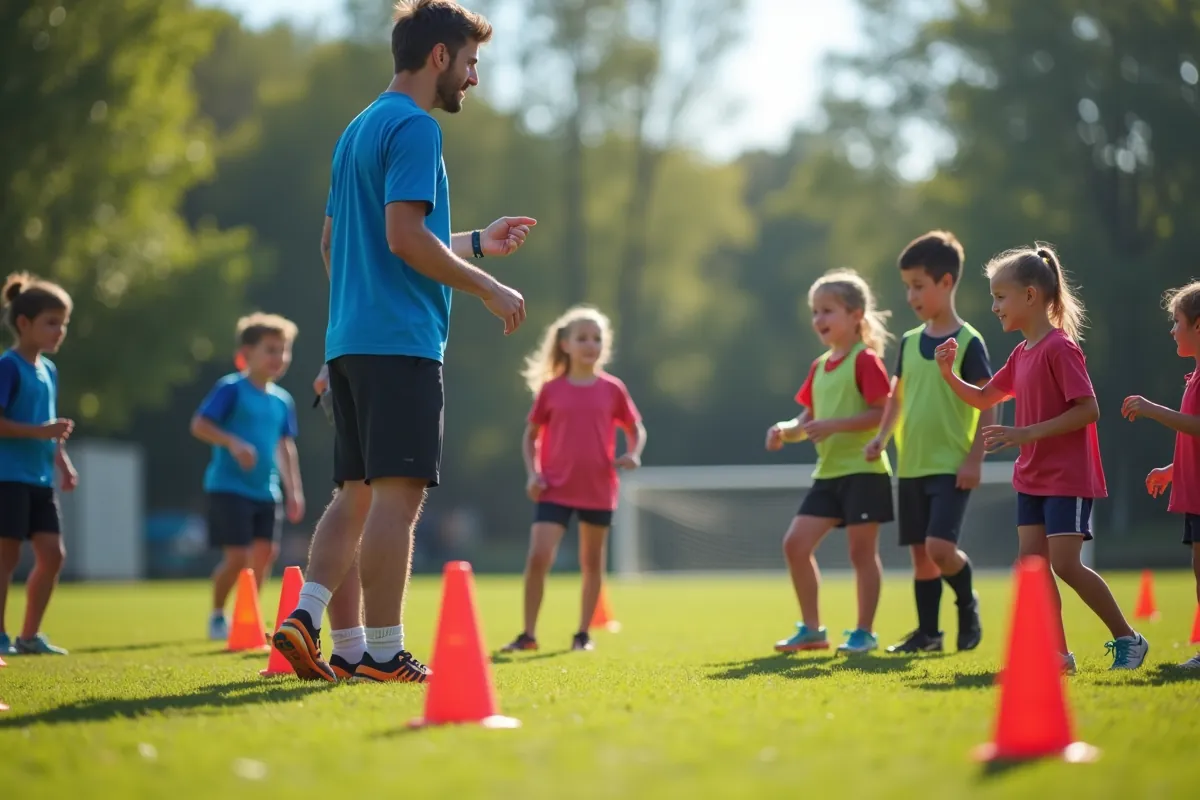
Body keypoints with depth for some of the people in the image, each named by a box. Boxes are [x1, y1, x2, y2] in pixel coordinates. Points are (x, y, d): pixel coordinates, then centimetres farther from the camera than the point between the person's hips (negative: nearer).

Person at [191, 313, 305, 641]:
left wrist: (294, 490, 15)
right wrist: (233, 443, -27)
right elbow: (199, 425, -14)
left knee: (265, 553, 3)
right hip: (229, 488, -6)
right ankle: (216, 617, 12)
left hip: (266, 492, 7)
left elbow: (285, 447, 19)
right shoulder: (231, 389, -8)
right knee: (237, 556, -9)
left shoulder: (282, 400, 12)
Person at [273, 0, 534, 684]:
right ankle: (383, 654, -7)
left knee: (357, 493, 11)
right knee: (397, 494, -7)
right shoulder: (414, 127, -8)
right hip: (401, 341, -9)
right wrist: (488, 288, -8)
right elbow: (405, 237, -18)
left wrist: (474, 242, 30)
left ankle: (306, 618, 1)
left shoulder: (358, 130, 21)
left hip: (350, 340, 9)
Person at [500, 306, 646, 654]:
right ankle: (528, 634, -3)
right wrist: (532, 473, -5)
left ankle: (583, 634, 23)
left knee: (592, 561, 11)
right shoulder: (550, 390, 0)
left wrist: (633, 454, -11)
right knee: (538, 557, -13)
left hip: (598, 490, 1)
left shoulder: (613, 390, 1)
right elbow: (530, 436, 8)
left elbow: (636, 429, 10)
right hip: (555, 489, -1)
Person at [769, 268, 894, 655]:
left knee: (862, 551, -2)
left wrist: (833, 425, -22)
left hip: (863, 470, -8)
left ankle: (864, 632, 7)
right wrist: (785, 430, -2)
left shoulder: (865, 360, -9)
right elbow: (809, 420, 19)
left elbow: (883, 413, -17)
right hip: (828, 473, 8)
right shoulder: (819, 367, 15)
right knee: (795, 543, 2)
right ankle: (811, 629, 10)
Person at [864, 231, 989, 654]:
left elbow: (987, 403, -9)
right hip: (911, 465, 6)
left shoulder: (968, 342, -8)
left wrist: (975, 458, -14)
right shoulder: (910, 342, 10)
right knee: (920, 552, 8)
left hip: (951, 466, -6)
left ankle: (968, 605, 10)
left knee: (940, 546, -17)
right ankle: (927, 632, 17)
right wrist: (882, 437, 3)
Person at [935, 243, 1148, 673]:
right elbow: (983, 399, 22)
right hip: (1032, 477, 9)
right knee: (1031, 561, 3)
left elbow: (1089, 410, -22)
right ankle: (1057, 654, 7)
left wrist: (1027, 433, -25)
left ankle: (1128, 639, 1)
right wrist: (948, 374, 5)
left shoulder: (1060, 348, -16)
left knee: (1065, 563, -13)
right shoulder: (1021, 354, 11)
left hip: (1068, 478, -9)